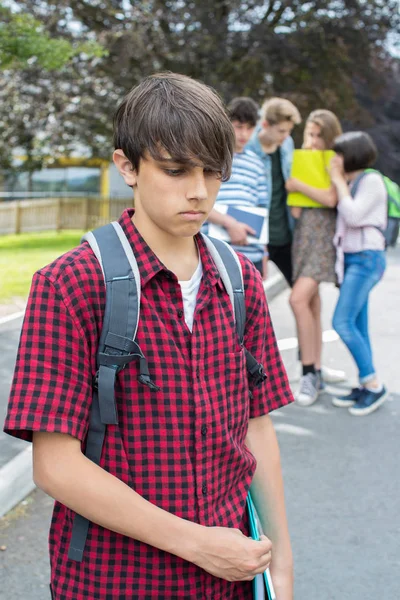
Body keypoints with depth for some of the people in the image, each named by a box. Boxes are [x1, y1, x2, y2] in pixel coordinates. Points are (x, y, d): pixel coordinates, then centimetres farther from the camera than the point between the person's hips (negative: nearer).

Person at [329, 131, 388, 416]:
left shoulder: (372, 181, -9)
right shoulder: (351, 183, 17)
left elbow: (353, 216, -18)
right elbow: (346, 217, 11)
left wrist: (339, 182, -9)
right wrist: (339, 181, 8)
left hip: (366, 258, -9)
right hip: (352, 258, 9)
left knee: (342, 322, -15)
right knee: (357, 326, 8)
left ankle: (374, 385, -6)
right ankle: (365, 386, 14)